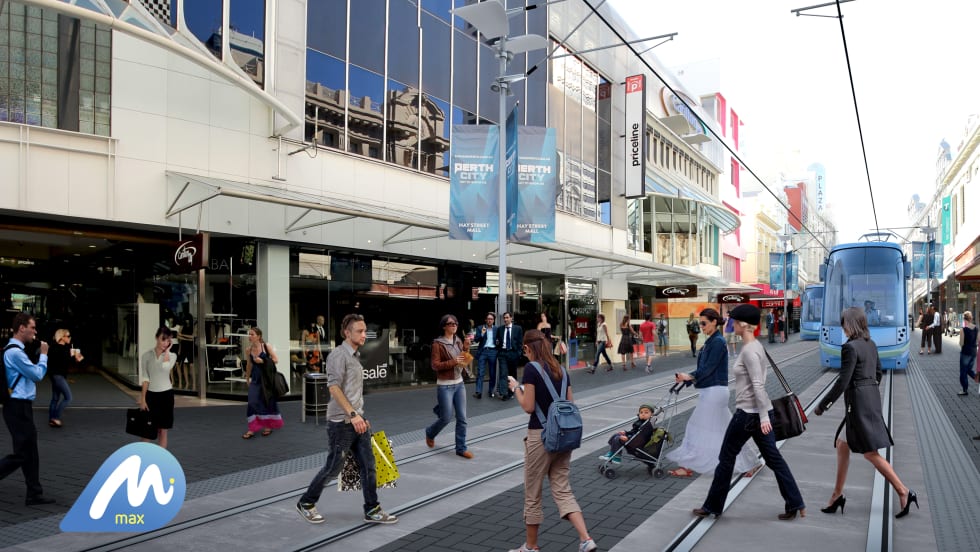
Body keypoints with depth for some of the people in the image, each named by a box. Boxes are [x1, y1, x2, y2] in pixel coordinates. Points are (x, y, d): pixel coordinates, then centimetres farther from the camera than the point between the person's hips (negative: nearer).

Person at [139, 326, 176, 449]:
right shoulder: (147, 355, -2)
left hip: (166, 394, 0)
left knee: (163, 430, 5)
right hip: (151, 394, 0)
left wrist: (167, 350, -15)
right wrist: (142, 399, -6)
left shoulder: (172, 356, -1)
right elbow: (145, 379, -2)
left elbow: (165, 367, -25)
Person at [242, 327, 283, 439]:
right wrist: (247, 377, 21)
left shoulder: (266, 346, -9)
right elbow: (249, 364, 14)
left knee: (268, 401, 6)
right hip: (256, 378, 3)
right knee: (253, 401, -6)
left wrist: (262, 361, -22)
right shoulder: (249, 349, 2)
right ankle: (252, 429, 1)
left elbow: (276, 360, -12)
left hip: (266, 377, -3)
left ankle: (268, 426, 24)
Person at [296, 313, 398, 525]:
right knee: (333, 467, 3)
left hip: (357, 420, 8)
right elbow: (334, 387, -21)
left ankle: (372, 510, 12)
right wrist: (352, 414, -25)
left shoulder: (355, 356, 16)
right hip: (341, 422, -8)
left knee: (368, 466, 5)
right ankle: (306, 503, 22)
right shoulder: (338, 355, -12)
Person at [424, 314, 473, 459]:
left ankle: (461, 448, 14)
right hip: (445, 386, -5)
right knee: (447, 418, 2)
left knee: (462, 418, 4)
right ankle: (430, 433, 32)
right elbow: (435, 365, -13)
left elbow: (464, 361, 8)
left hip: (459, 384, 5)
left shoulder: (458, 341, 7)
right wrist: (453, 362, -23)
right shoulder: (438, 344, -11)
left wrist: (466, 348, -6)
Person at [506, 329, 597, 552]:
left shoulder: (531, 368, -12)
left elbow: (528, 407, -14)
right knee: (562, 490, 11)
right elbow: (570, 404, 11)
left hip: (541, 435, -6)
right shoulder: (561, 369, 9)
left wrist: (516, 388, 0)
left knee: (533, 494, 9)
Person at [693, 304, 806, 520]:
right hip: (759, 412, 9)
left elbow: (758, 386, -24)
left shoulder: (749, 350, -19)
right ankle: (795, 504, 15)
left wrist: (763, 417, -24)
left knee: (726, 458, 4)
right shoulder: (755, 346, 10)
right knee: (773, 458, 13)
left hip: (749, 413, -9)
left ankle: (712, 507, 15)